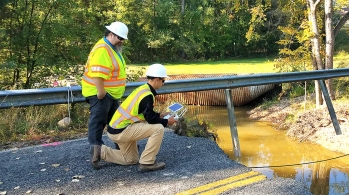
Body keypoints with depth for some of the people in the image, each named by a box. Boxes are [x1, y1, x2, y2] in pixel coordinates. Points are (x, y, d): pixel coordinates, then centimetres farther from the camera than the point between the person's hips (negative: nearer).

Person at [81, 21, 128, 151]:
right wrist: (100, 92, -28)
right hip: (99, 93, -10)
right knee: (98, 120, -3)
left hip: (111, 93, 11)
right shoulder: (102, 49, -21)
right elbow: (98, 74, -29)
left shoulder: (113, 48, 15)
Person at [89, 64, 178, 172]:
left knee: (131, 160, 24)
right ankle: (147, 163, -8)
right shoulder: (147, 95, -21)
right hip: (121, 131, -10)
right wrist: (167, 122, -3)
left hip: (116, 128, 10)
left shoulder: (142, 89, 8)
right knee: (158, 128, -17)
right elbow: (150, 119, -17)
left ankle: (100, 151, 17)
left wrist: (160, 115, 19)